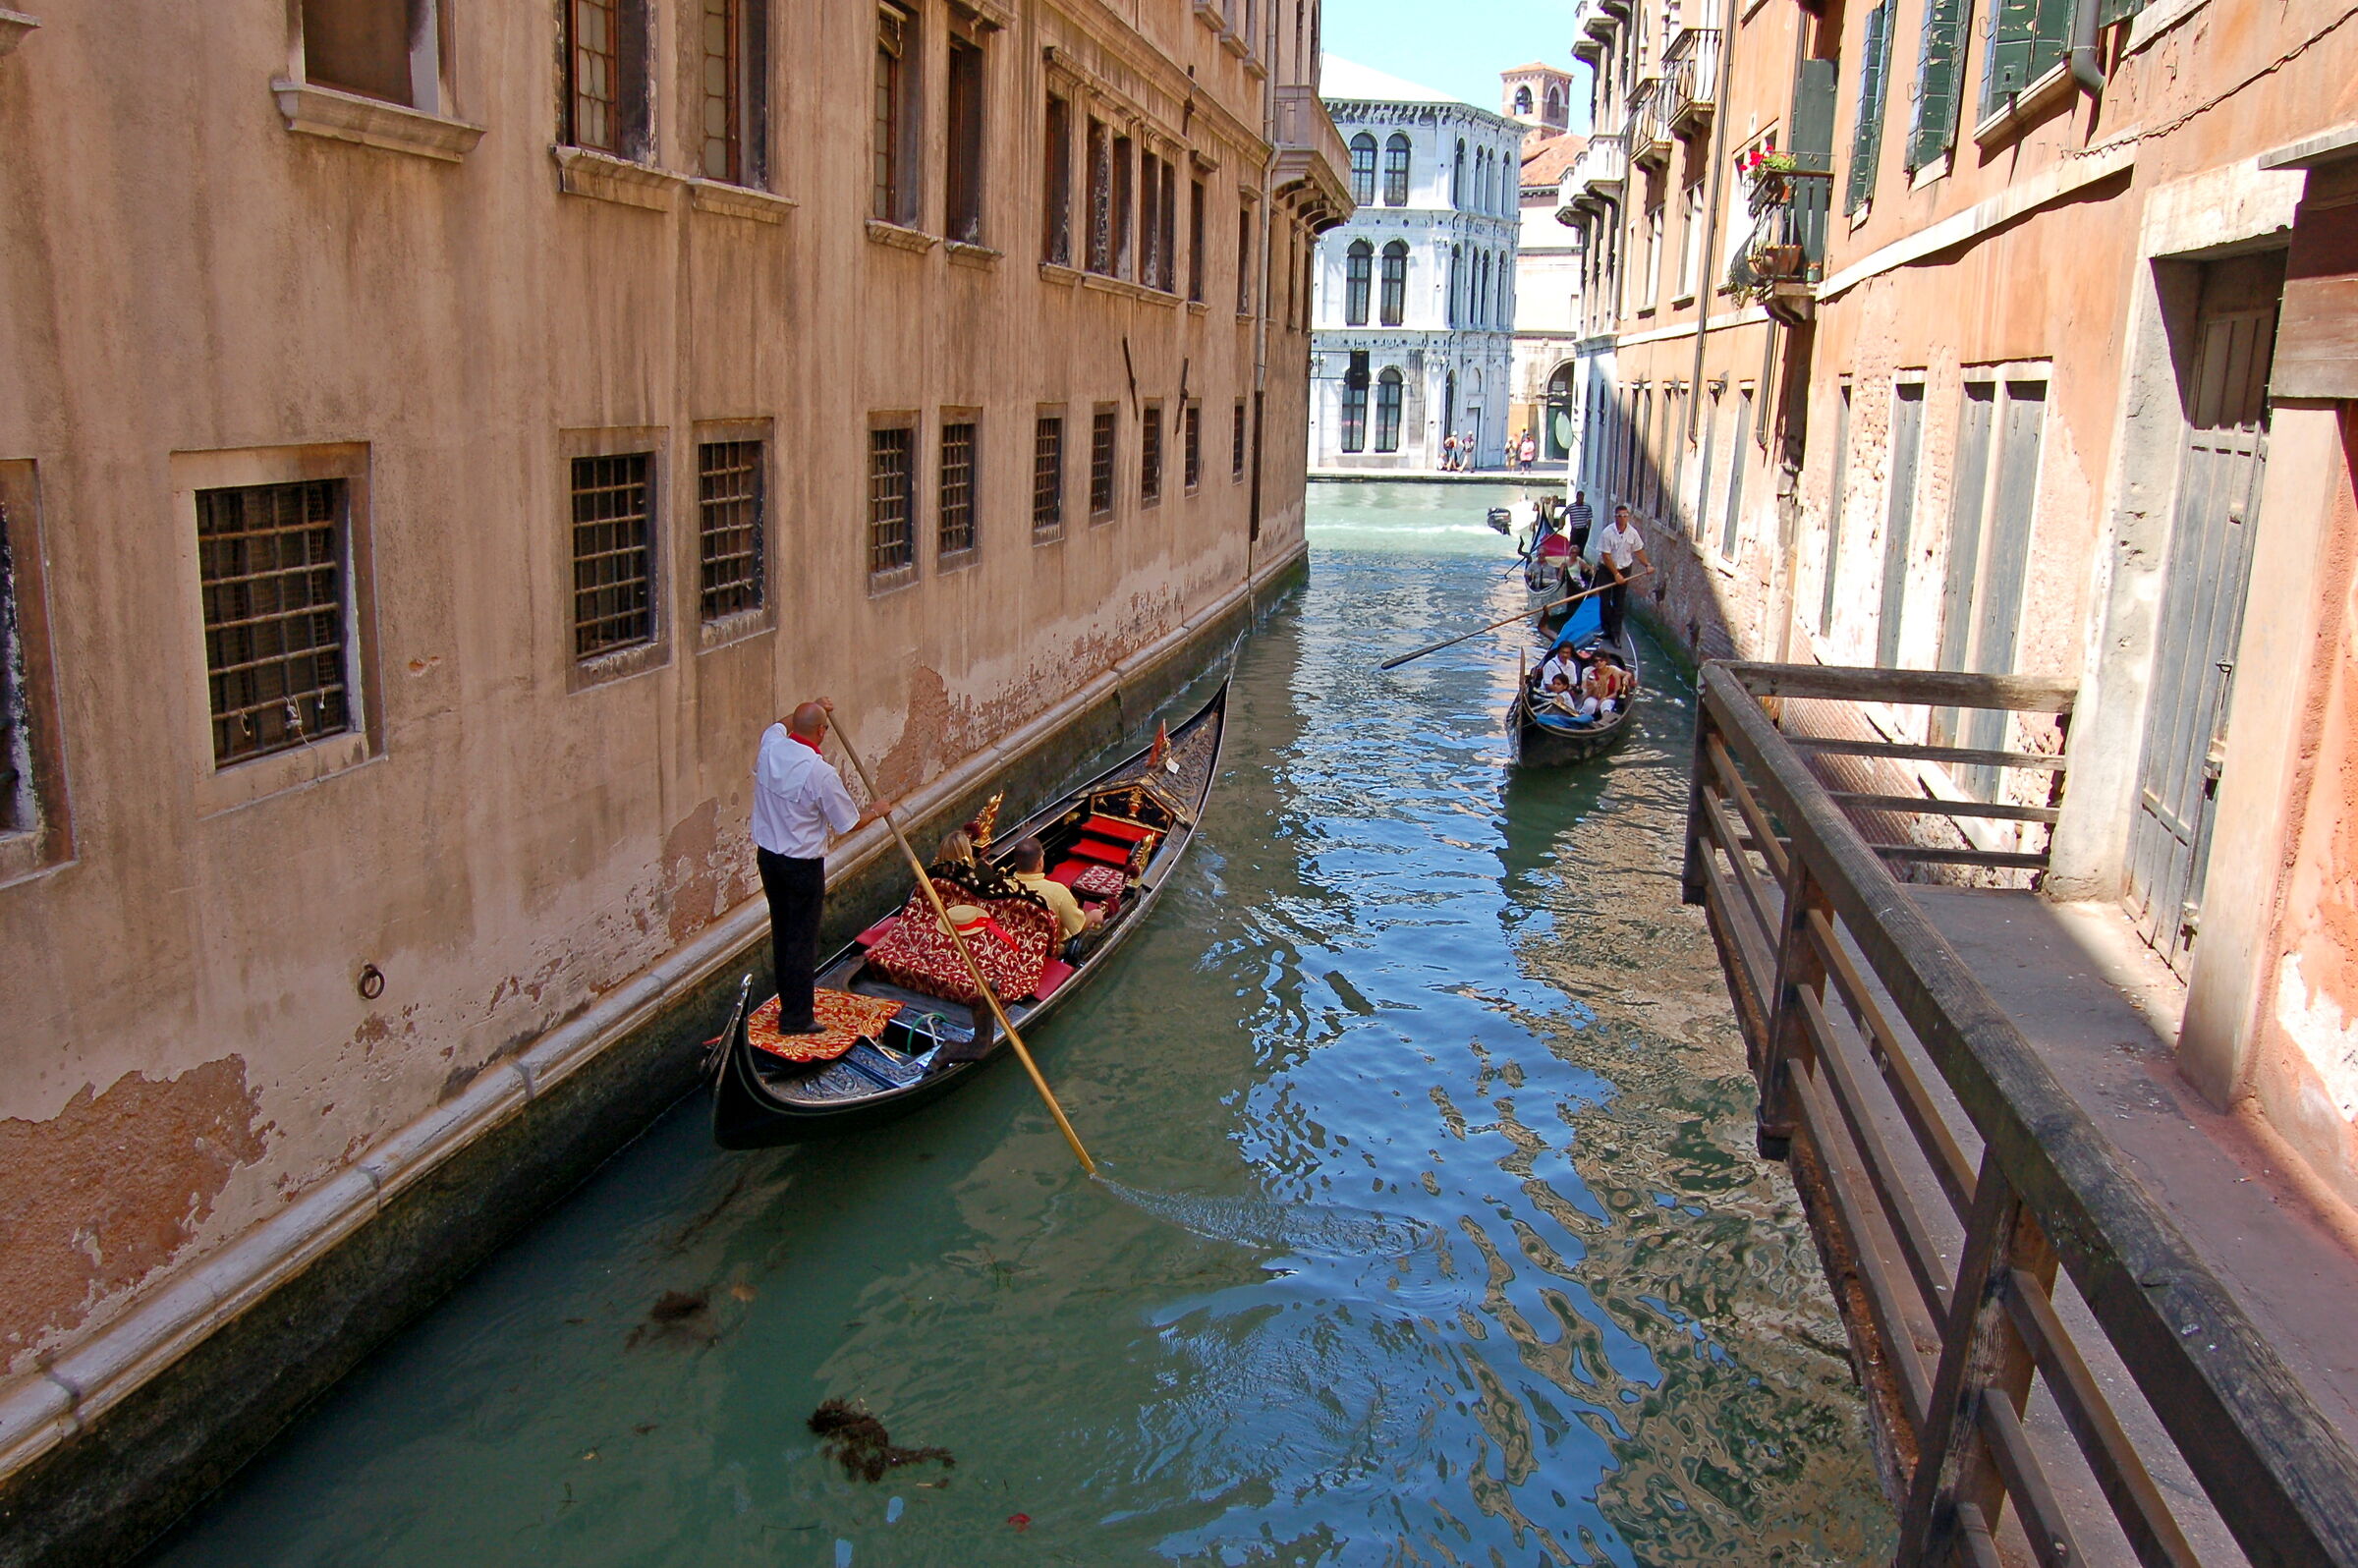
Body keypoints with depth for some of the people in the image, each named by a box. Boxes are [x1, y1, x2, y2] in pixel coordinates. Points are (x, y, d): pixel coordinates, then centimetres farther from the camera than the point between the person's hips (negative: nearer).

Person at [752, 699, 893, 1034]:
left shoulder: (771, 747, -6)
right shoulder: (820, 773, -24)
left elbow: (780, 724, 22)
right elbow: (849, 823, -13)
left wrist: (810, 709, 33)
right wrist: (875, 810, 6)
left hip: (767, 855, 7)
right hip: (803, 865, -7)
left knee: (782, 931, 20)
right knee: (802, 940, 3)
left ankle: (788, 1002, 34)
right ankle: (796, 1018, 9)